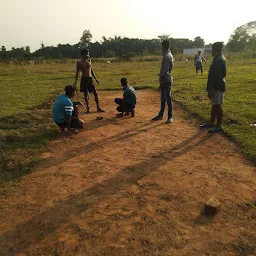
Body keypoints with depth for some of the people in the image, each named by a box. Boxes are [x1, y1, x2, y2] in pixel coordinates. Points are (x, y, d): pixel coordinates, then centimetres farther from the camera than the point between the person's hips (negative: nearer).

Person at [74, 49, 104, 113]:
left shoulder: (89, 61, 10)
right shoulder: (79, 63, -3)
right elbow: (77, 73, 1)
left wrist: (96, 79, 18)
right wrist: (75, 82, -7)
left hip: (90, 79, 4)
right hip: (84, 79, -4)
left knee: (95, 93, 1)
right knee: (86, 94, 2)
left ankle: (98, 108, 10)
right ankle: (87, 108, 14)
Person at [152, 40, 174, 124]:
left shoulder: (167, 56, -16)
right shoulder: (167, 55, 15)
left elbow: (166, 71, -21)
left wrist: (162, 82, -21)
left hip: (166, 80, -10)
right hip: (165, 80, 10)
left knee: (168, 99, -4)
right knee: (163, 98, 15)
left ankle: (170, 117, 3)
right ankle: (161, 115, 26)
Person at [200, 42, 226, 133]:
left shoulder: (219, 60, -20)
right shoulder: (219, 58, 12)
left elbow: (215, 76, -24)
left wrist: (211, 89, -23)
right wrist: (210, 88, 20)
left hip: (217, 87, -10)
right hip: (216, 86, 10)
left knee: (218, 106, -1)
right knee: (214, 105, 17)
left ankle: (218, 126, 10)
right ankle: (211, 122, 29)